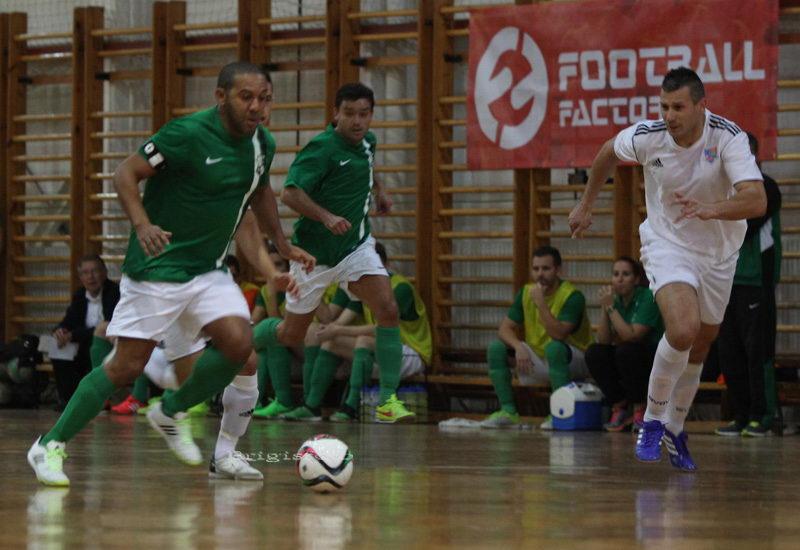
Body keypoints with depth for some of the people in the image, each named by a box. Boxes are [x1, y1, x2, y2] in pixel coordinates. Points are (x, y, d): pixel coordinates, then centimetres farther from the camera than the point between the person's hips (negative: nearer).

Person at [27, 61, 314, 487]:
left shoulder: (263, 145, 4)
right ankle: (49, 447, 3)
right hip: (157, 267, -7)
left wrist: (284, 247, 26)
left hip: (209, 270, 7)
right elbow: (126, 173, -14)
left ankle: (171, 413, 10)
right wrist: (142, 225, -29)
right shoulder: (188, 134, -18)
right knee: (128, 364, -9)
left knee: (239, 343, -15)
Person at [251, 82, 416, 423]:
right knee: (291, 334, 8)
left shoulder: (367, 142, 4)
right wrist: (327, 217, -40)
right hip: (315, 252, -5)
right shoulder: (323, 148, -20)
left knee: (388, 310, -17)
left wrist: (379, 190, 19)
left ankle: (387, 400, -16)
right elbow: (290, 193, -30)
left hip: (357, 246, 5)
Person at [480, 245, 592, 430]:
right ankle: (508, 411, -8)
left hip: (573, 362, -6)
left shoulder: (572, 296, -19)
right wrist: (518, 347, -23)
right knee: (496, 348, -9)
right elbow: (505, 328, -3)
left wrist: (541, 304, -35)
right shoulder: (526, 293, 0)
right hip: (538, 363, 6)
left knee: (555, 347, -38)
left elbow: (558, 334, -31)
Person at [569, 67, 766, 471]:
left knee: (700, 345, 14)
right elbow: (609, 152, 4)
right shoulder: (647, 136, -20)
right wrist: (586, 204, 14)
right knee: (683, 330, -26)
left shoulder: (728, 138, -25)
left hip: (718, 251, 2)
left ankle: (674, 429, 35)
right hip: (667, 244, -2)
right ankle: (652, 419, -7)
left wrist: (711, 210, -53)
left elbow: (756, 200, -36)